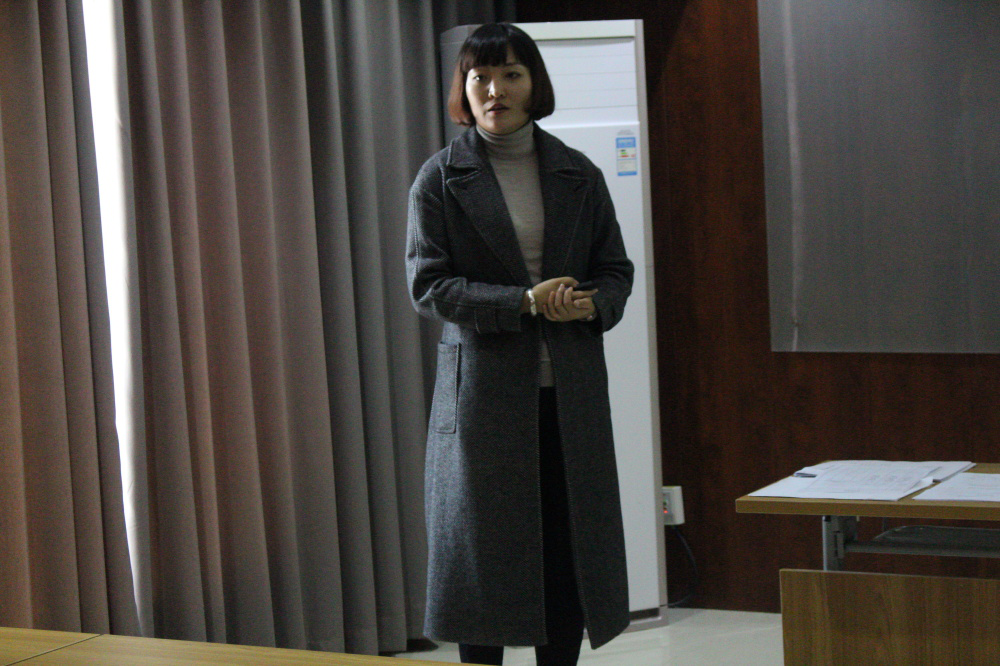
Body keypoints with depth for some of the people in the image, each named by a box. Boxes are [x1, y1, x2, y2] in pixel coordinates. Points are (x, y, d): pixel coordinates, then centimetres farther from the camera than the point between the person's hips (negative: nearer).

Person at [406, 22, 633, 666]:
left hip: (569, 390, 3)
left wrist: (593, 304, -10)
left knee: (569, 546, 5)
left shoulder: (577, 173, 10)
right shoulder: (442, 177, 0)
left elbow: (617, 269, 14)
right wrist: (526, 303, -16)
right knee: (484, 548, 1)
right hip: (484, 388, -3)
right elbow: (427, 284, -6)